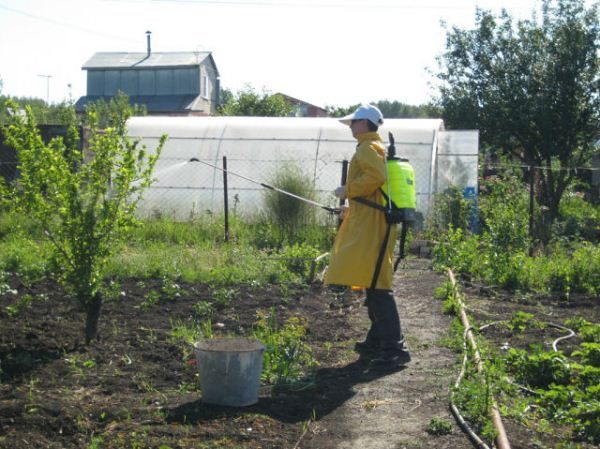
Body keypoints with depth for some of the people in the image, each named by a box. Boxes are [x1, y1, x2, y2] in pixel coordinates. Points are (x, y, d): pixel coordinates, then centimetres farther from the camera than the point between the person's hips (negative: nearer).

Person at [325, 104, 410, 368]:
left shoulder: (367, 148, -10)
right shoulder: (377, 148, 22)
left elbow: (377, 176, -26)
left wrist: (348, 190, -15)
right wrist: (351, 208, 30)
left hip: (370, 227, -11)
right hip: (370, 225, 11)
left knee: (377, 287, -12)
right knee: (373, 285, 16)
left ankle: (394, 348, -14)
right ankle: (377, 341, 24)